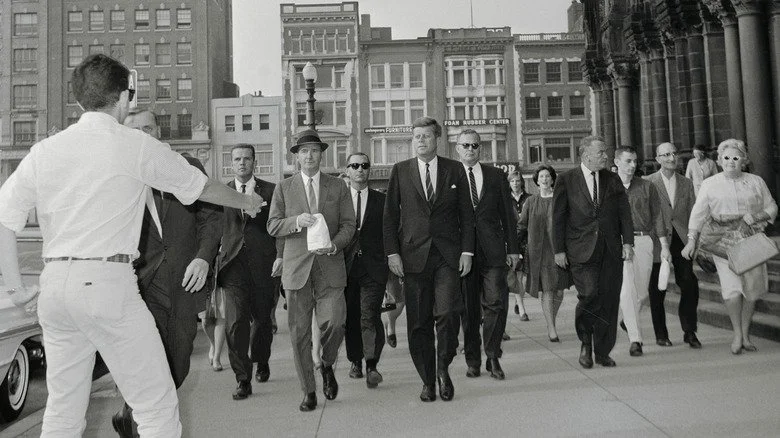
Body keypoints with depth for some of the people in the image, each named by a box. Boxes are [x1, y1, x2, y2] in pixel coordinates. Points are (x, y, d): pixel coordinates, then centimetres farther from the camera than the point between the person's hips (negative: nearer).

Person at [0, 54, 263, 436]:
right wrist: (247, 202, 27)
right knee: (158, 407, 2)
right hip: (107, 280, -6)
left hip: (54, 281, 6)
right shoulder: (138, 146, -2)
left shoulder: (44, 150, 9)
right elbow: (203, 188, 10)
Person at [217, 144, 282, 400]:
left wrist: (280, 256, -7)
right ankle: (243, 379, 1)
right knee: (235, 321, -9)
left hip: (263, 264, 0)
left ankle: (261, 362, 38)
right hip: (234, 264, 0)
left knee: (262, 318, 12)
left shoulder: (270, 191, 6)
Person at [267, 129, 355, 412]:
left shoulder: (338, 187, 11)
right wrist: (296, 221, -15)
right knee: (299, 332, 2)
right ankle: (308, 391, 17)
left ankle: (327, 365, 19)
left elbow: (348, 224, 6)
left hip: (330, 266, 0)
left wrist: (334, 245, -13)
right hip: (296, 267, 1)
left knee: (334, 322, -13)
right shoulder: (284, 189, 10)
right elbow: (272, 227, 4)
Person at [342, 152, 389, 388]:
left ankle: (371, 365, -11)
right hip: (346, 267, 2)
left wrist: (392, 261, 0)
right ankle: (356, 361, 25)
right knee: (350, 317, 10)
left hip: (373, 268, -1)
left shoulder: (382, 201, 8)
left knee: (370, 316, -12)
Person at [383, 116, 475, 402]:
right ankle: (427, 381, 19)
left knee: (447, 312, -15)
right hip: (414, 257, 1)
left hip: (448, 255, 0)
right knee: (419, 323, 4)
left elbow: (466, 214, 8)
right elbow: (390, 215, 6)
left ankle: (443, 367, 11)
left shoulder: (455, 170, 8)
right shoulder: (400, 171, 8)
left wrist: (467, 251, 0)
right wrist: (392, 253, -1)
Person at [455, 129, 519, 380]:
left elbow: (507, 214, 12)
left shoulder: (496, 176, 13)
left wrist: (513, 248, 5)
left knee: (496, 302, -6)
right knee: (468, 309, 5)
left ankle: (492, 357, 10)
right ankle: (472, 360, 17)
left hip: (493, 251, 1)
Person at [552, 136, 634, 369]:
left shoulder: (613, 180, 13)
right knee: (589, 295, -15)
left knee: (609, 300, 3)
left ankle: (603, 352, 17)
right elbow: (558, 217, 1)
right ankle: (586, 342, 12)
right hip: (582, 251, -3)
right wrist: (559, 250, -3)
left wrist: (628, 242, -1)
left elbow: (624, 212, 11)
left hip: (611, 251, 4)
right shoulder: (566, 181, 2)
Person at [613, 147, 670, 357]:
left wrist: (664, 246, 3)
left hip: (643, 240, 2)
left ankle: (628, 319, 36)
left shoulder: (646, 187, 10)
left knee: (642, 293, 6)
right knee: (627, 290, -9)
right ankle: (635, 339, -4)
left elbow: (657, 216, 9)